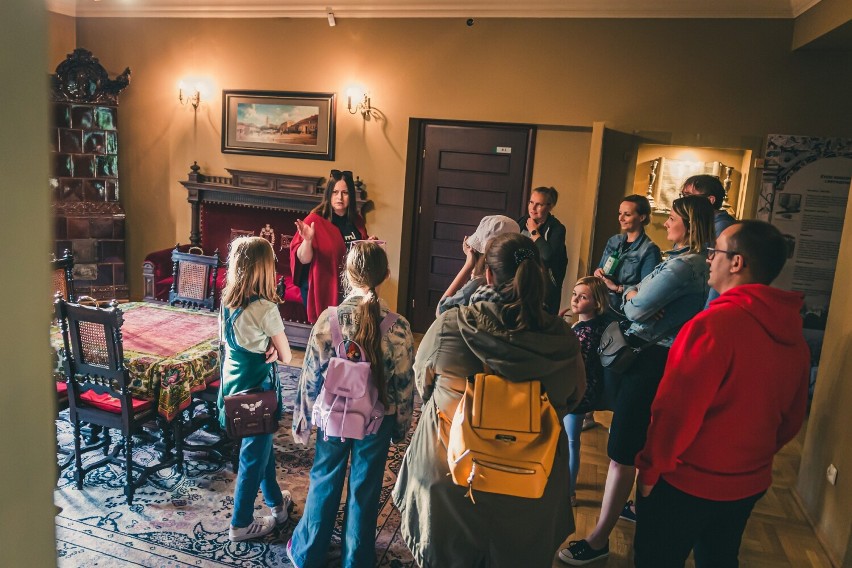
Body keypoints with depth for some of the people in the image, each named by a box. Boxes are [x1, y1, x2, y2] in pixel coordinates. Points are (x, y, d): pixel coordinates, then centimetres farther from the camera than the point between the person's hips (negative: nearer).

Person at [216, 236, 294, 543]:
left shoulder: (227, 301, -3)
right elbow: (286, 357, -16)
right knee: (254, 455, 10)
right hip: (256, 390, -8)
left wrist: (262, 350, -4)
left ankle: (276, 501, 45)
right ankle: (241, 524, 26)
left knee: (262, 445, 25)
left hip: (232, 383, 8)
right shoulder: (265, 308, -25)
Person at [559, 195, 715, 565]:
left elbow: (636, 310, -18)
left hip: (650, 361, -10)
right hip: (661, 357, 10)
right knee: (646, 444, 24)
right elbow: (656, 302, 10)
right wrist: (637, 296, -12)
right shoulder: (698, 263, 11)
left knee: (622, 451, -4)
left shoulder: (682, 265, -21)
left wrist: (630, 296, 3)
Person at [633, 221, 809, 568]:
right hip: (750, 484, 7)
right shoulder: (794, 334, -3)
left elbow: (676, 410, -24)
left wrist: (650, 469, -10)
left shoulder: (714, 324, -27)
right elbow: (792, 418, 7)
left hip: (686, 483, -7)